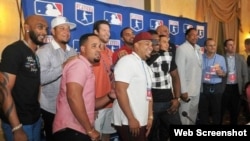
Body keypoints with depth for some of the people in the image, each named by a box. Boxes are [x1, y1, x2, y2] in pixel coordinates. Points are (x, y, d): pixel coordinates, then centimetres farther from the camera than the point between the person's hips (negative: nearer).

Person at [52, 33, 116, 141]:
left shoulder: (86, 67, 19)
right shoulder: (79, 64, -11)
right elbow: (73, 96, -26)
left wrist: (110, 96, 4)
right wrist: (90, 129, -21)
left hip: (80, 130, 10)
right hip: (71, 130, -10)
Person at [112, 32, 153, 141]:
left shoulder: (145, 66, 15)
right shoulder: (127, 61, -12)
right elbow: (120, 91, -20)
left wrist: (150, 116, 11)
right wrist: (131, 119, -20)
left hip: (142, 121, 8)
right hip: (128, 122, -8)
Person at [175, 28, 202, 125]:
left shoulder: (198, 49, 10)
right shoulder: (181, 49, -13)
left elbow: (199, 67, 14)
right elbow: (180, 71, -18)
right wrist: (183, 90, -20)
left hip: (196, 89, 8)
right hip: (187, 89, -7)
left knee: (193, 114, 19)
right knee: (185, 115, 1)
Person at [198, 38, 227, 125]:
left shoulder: (221, 58, 5)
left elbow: (224, 74, 5)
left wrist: (220, 72, -15)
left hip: (217, 87, 1)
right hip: (203, 87, -1)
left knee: (217, 110, 7)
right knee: (203, 111, 6)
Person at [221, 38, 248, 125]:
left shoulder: (241, 58, 5)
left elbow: (245, 74, 6)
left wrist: (245, 87, 3)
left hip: (236, 87, 3)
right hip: (224, 87, -2)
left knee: (235, 110, 12)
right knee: (221, 109, 5)